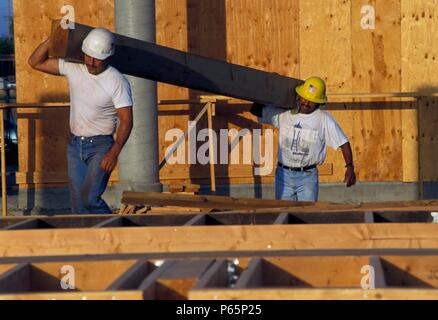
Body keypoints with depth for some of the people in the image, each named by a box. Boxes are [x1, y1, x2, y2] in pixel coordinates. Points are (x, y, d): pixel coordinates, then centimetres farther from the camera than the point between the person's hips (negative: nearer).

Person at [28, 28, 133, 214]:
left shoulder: (118, 82, -14)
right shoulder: (73, 68, -1)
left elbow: (126, 120, -15)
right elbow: (35, 62, 3)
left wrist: (114, 153, -23)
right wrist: (52, 39, -11)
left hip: (100, 146, -5)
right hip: (75, 144, 5)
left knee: (90, 197, -17)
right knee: (78, 204, 4)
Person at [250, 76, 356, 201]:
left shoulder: (324, 119, -2)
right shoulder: (284, 113, 1)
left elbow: (343, 143, -1)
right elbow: (256, 110, 7)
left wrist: (350, 167, -12)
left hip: (307, 177, -2)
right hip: (284, 174, 2)